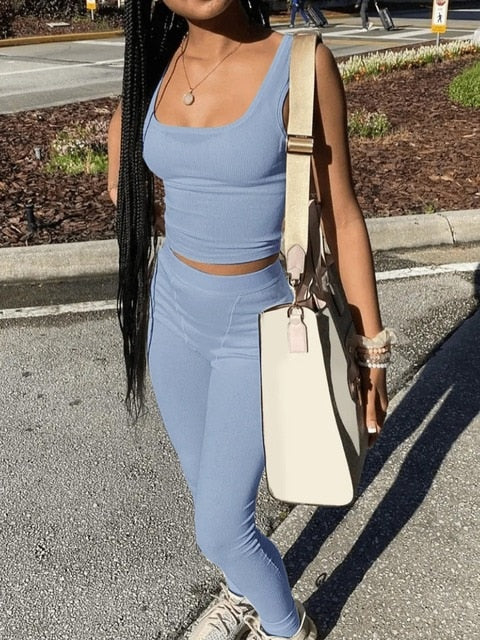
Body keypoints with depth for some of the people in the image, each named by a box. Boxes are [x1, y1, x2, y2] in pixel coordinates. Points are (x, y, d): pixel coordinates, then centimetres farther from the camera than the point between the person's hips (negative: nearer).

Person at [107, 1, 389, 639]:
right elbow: (122, 184, 18)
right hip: (172, 314, 5)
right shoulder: (155, 65, -1)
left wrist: (372, 347, -7)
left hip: (257, 326, -5)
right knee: (208, 492, 22)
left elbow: (343, 217, -11)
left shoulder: (301, 65, -16)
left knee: (219, 528, 3)